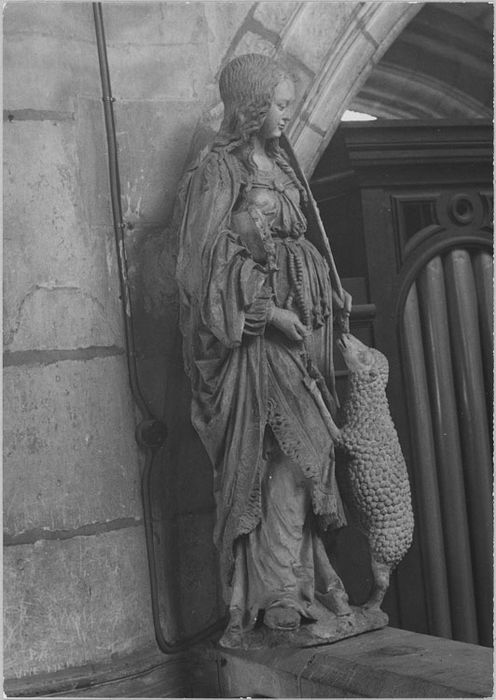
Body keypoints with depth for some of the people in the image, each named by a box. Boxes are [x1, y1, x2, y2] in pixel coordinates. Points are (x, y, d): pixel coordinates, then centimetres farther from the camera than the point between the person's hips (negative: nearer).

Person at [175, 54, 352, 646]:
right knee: (296, 449, -11)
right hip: (253, 332, -8)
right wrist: (267, 312, -19)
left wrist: (329, 297, 13)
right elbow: (204, 261, -15)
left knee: (301, 454, 8)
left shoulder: (279, 165, 18)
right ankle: (282, 593, -4)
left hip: (298, 325, 8)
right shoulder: (219, 171, -8)